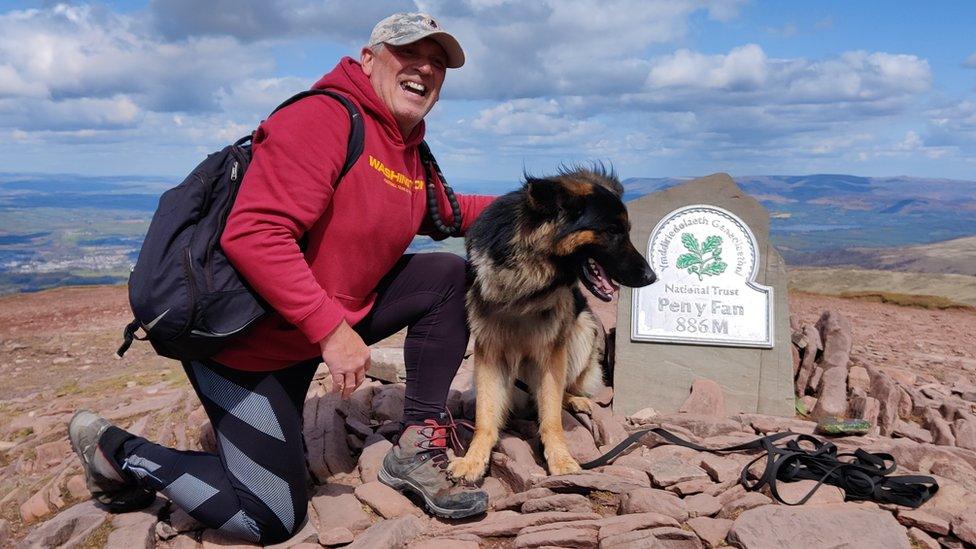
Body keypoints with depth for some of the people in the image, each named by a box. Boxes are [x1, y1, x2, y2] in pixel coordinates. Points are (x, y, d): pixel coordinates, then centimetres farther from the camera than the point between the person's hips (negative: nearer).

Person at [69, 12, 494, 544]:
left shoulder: (409, 150, 7)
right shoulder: (322, 119, -21)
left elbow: (440, 212, 26)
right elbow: (253, 234, -31)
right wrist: (331, 328, -31)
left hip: (324, 322, 9)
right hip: (245, 339, -8)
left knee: (451, 276, 0)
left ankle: (417, 445, 4)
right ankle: (115, 450, 16)